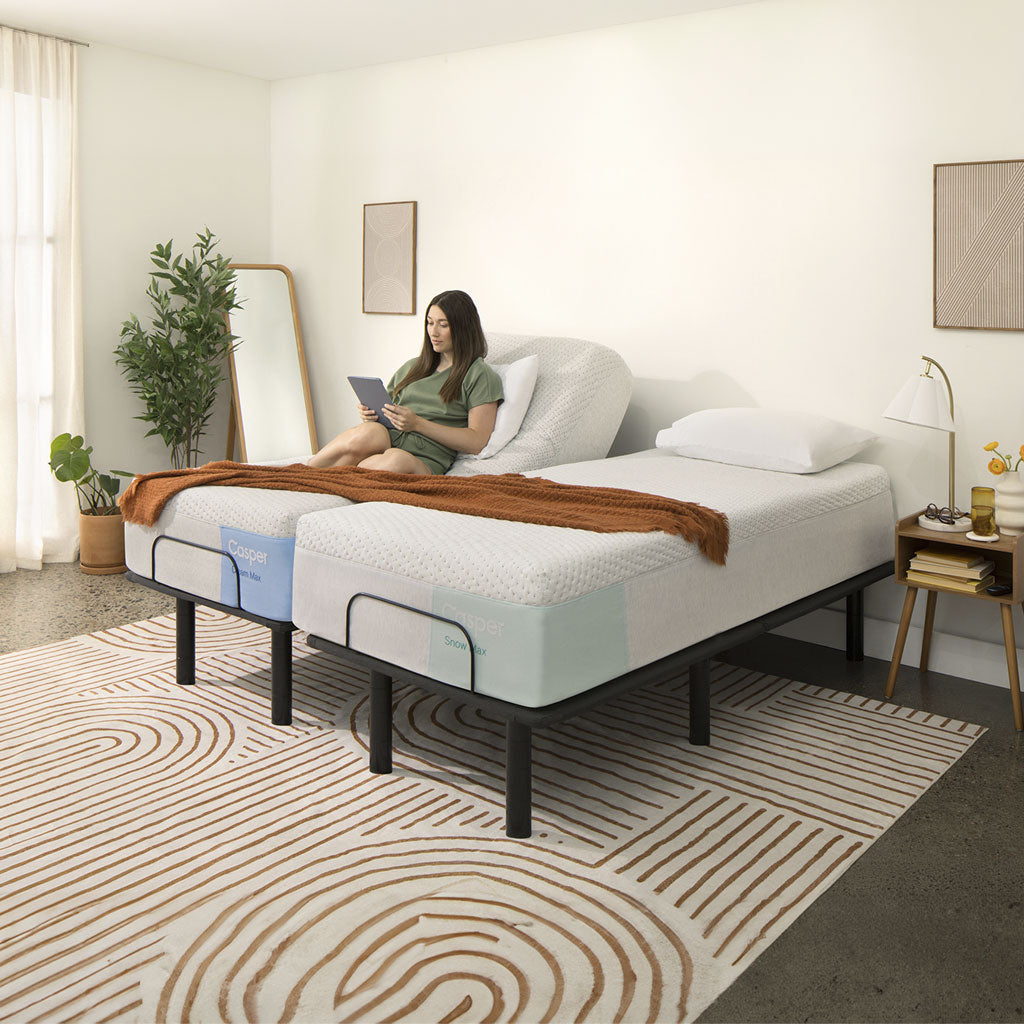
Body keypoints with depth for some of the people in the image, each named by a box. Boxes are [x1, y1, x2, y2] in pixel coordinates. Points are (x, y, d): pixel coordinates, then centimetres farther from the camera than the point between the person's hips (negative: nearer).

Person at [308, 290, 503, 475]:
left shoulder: (481, 376, 9)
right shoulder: (412, 367, 28)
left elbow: (477, 442, -2)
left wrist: (418, 424, -9)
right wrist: (371, 414, 6)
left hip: (424, 461, -4)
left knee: (396, 459, -40)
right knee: (371, 432, -34)